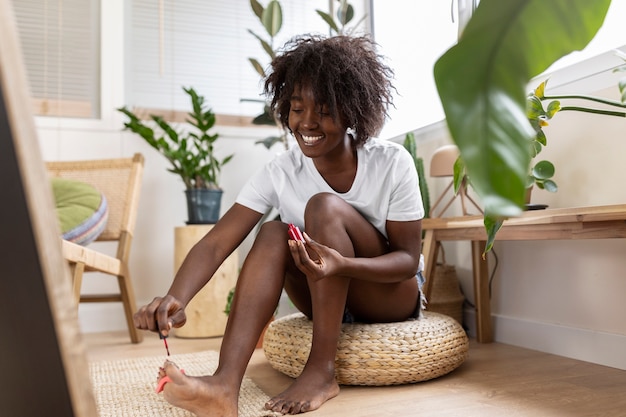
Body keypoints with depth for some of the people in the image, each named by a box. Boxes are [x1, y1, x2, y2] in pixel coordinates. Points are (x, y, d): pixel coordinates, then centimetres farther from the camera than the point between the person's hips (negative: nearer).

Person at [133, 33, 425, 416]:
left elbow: (409, 258, -15)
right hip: (328, 300, 3)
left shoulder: (392, 163, -16)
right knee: (274, 232, -25)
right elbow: (216, 244, -20)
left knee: (324, 207, -27)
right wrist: (176, 299, -41)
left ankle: (322, 370, -26)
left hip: (393, 294, -2)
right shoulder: (281, 173, -11)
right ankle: (226, 384, -39)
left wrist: (342, 264, -36)